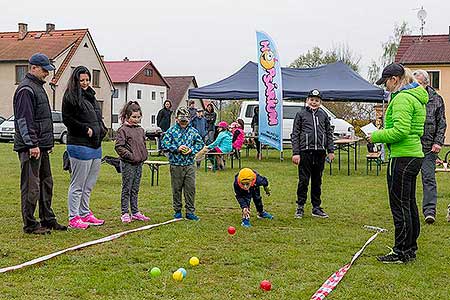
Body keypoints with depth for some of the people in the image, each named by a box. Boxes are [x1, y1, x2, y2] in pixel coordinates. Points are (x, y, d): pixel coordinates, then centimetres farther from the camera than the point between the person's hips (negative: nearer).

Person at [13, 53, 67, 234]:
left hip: (41, 146, 10)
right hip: (30, 147, -10)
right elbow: (24, 120, -19)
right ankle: (30, 224, 1)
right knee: (31, 186, -5)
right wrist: (32, 144, -22)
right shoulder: (26, 89, -13)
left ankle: (47, 220, 24)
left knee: (46, 183, 15)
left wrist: (47, 143, 21)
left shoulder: (38, 87, 19)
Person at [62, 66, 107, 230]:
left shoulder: (90, 96, 19)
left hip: (96, 146, 9)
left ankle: (85, 214, 24)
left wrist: (102, 129, 10)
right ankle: (73, 218, 2)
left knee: (89, 185, 15)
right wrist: (86, 130, -15)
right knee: (77, 185, -4)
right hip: (80, 145, -9)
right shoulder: (70, 97, -7)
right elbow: (67, 119, -13)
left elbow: (98, 117, 27)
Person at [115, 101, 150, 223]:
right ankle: (125, 213, 5)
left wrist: (144, 156, 9)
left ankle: (135, 212, 19)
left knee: (135, 190, 12)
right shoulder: (123, 130, -9)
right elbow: (119, 147, -14)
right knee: (127, 189, 0)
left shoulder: (141, 130, 12)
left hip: (139, 163, 6)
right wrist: (130, 155, -18)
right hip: (128, 164, -6)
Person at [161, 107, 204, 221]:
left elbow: (200, 143, 11)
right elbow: (164, 144, -5)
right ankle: (177, 211, 19)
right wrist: (177, 148, -15)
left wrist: (192, 150, -6)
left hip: (189, 164, 2)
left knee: (190, 188, 1)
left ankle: (190, 212, 8)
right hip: (176, 165, -2)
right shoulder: (172, 130, -2)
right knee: (176, 189, 6)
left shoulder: (193, 131, 6)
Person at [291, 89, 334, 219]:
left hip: (320, 152, 3)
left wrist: (331, 150, 5)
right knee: (303, 180, -2)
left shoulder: (323, 115, 12)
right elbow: (295, 134, 1)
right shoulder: (301, 114, 4)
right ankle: (300, 207, 9)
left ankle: (316, 208, 16)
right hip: (305, 151, -3)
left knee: (317, 181, 9)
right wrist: (295, 153, -7)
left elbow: (329, 133, 14)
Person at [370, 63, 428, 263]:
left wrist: (377, 136, -10)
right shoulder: (416, 97, 17)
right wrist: (382, 134, 14)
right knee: (409, 203, 15)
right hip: (414, 155, 11)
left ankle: (401, 252, 2)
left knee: (400, 205, -4)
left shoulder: (402, 98, -15)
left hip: (402, 157, -11)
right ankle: (410, 249, 23)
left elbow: (400, 131, -24)